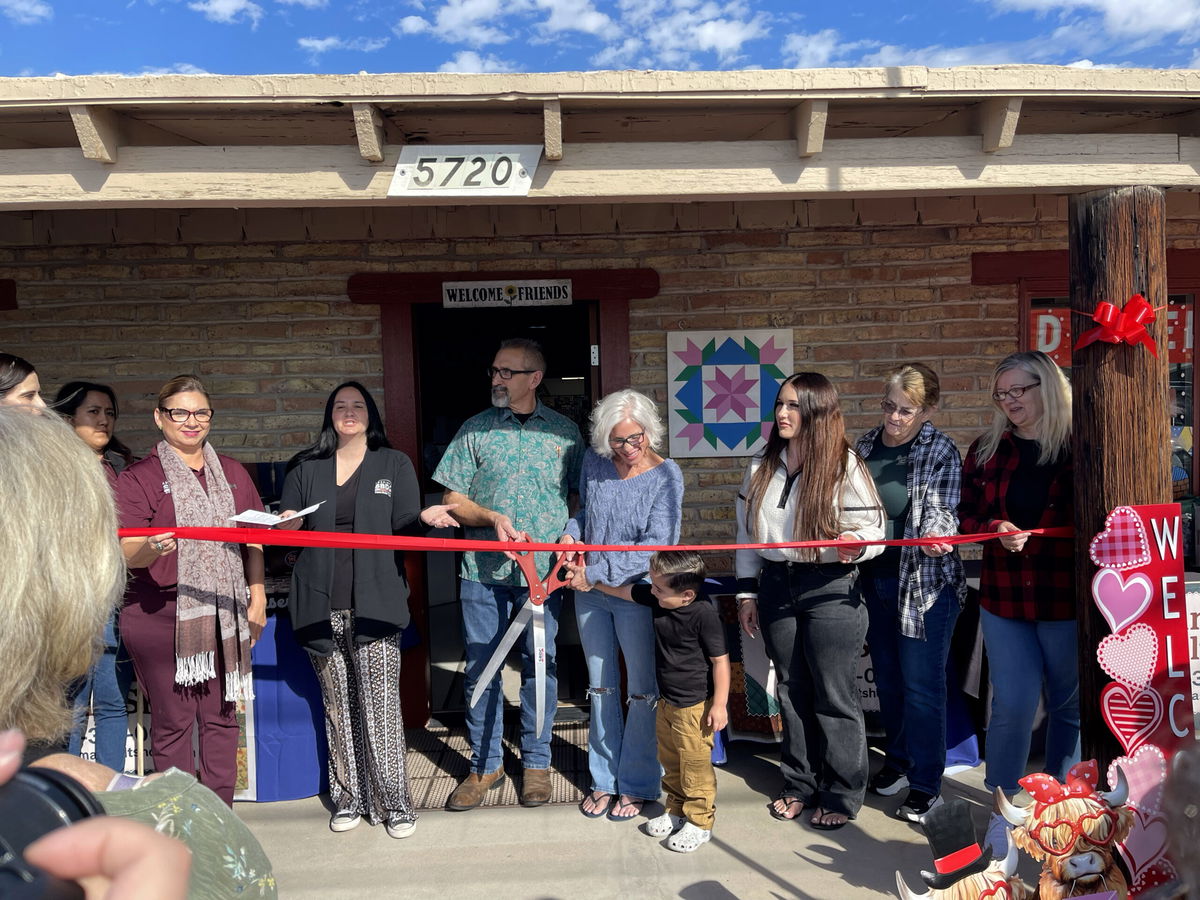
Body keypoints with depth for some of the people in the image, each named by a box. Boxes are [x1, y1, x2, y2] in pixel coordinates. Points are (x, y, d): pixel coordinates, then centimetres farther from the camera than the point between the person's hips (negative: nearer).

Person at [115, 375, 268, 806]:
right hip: (161, 619, -4)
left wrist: (257, 597, 7)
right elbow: (127, 553, -9)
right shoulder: (138, 478, -1)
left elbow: (252, 540, 15)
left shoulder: (233, 474, 12)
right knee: (173, 721, 2)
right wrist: (151, 549, -31)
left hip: (225, 617, 4)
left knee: (221, 716, 9)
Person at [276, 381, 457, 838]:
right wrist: (283, 525, -10)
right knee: (338, 705, 9)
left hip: (373, 604, -2)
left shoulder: (394, 464, 9)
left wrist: (426, 516, -20)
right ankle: (349, 797, 22)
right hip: (322, 606, 2)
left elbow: (403, 524, 2)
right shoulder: (305, 468, 13)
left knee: (380, 703, -4)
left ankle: (394, 801, 8)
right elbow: (287, 528, 13)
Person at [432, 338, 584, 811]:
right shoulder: (476, 430, 4)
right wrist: (492, 518, -13)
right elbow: (452, 499, 3)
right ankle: (485, 763, 25)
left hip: (543, 569, 0)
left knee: (539, 664, 9)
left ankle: (536, 761, 26)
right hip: (483, 567, 1)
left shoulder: (565, 432, 4)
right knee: (481, 666, 7)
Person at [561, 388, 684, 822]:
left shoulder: (666, 476, -13)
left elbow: (657, 544, -19)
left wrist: (596, 571, -19)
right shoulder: (593, 462, 0)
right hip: (590, 594, 5)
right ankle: (604, 780, 30)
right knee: (601, 686, 15)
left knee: (643, 690, 8)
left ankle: (637, 785, 23)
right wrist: (570, 533, -4)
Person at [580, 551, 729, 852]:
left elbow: (720, 660, -19)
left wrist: (720, 705, -17)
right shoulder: (656, 598, -7)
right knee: (669, 760, 21)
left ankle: (700, 822, 23)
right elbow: (622, 589, 8)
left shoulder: (704, 614, -26)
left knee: (695, 763, 5)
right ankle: (676, 810, 39)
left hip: (695, 706, -8)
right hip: (666, 701, 8)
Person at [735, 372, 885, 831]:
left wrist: (855, 545, -31)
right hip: (776, 587, 5)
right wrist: (746, 592, 9)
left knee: (834, 695, 5)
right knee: (791, 690, 15)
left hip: (830, 590, -5)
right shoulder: (761, 466, 5)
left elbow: (873, 530, -7)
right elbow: (747, 533, 11)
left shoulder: (844, 465, -9)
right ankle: (800, 784, 31)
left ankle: (842, 795, 22)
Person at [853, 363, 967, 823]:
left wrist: (936, 536, -37)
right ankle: (897, 761, 35)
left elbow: (941, 510, -17)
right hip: (874, 578, 5)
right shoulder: (865, 445, 6)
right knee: (887, 678, 17)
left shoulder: (941, 452, -8)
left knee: (921, 685, 0)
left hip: (926, 582, -5)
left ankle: (925, 784, 15)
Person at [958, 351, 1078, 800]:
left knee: (1070, 704, 13)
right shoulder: (986, 449, 6)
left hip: (1067, 599, -1)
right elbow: (966, 516, 9)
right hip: (1003, 598, 2)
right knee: (1013, 703, 1)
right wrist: (996, 529, -10)